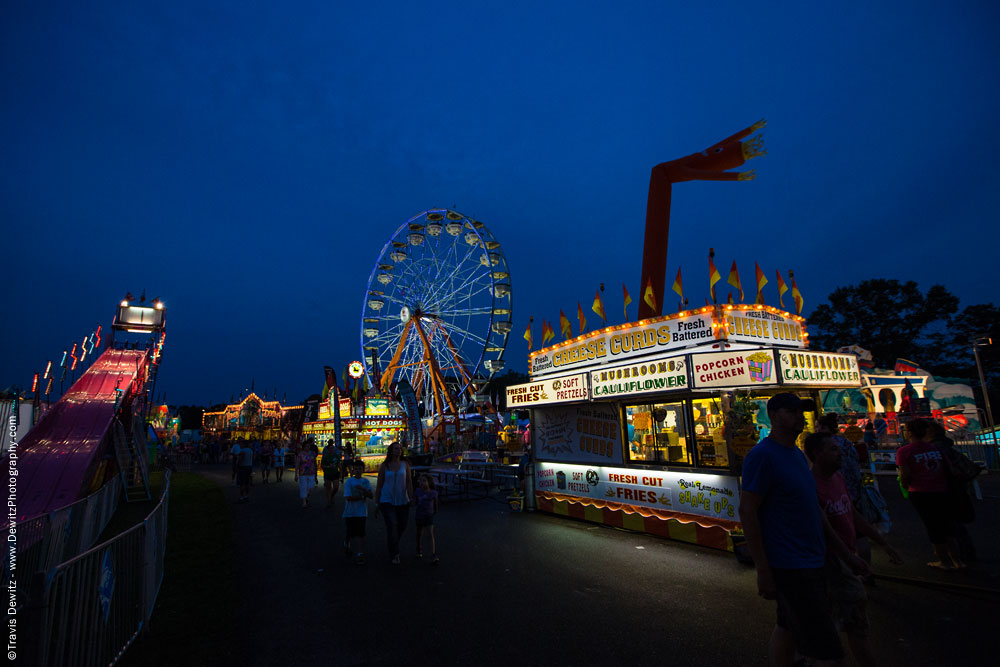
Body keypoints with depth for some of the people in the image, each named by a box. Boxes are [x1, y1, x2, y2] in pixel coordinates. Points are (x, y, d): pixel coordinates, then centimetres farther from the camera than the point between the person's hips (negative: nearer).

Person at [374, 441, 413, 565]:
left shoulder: (405, 465, 2)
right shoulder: (384, 466, -1)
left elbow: (409, 482, 1)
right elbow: (379, 485, 2)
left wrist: (411, 498, -9)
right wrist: (376, 504, 0)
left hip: (402, 501, 3)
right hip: (387, 501, -2)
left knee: (403, 524, 12)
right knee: (392, 525, -13)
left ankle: (391, 541, 43)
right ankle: (395, 555, -1)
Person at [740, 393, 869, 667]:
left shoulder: (798, 455, 12)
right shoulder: (762, 455, -18)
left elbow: (813, 508, 19)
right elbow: (747, 511, -20)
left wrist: (845, 553, 18)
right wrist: (763, 570, -20)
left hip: (812, 562, 9)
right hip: (790, 568, -9)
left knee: (788, 629, 21)